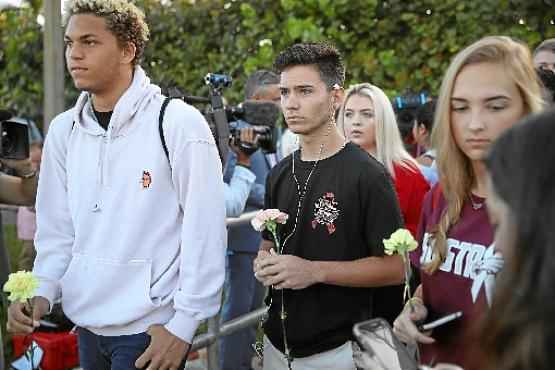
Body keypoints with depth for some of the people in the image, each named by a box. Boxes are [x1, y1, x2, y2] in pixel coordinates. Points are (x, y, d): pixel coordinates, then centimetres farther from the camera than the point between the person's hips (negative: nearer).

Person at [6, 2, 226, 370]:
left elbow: (204, 233, -13)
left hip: (151, 329, -6)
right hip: (86, 325, 6)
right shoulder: (64, 130, 4)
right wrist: (42, 292, -5)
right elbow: (57, 229, 10)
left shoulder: (178, 123, -12)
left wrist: (184, 325, -13)